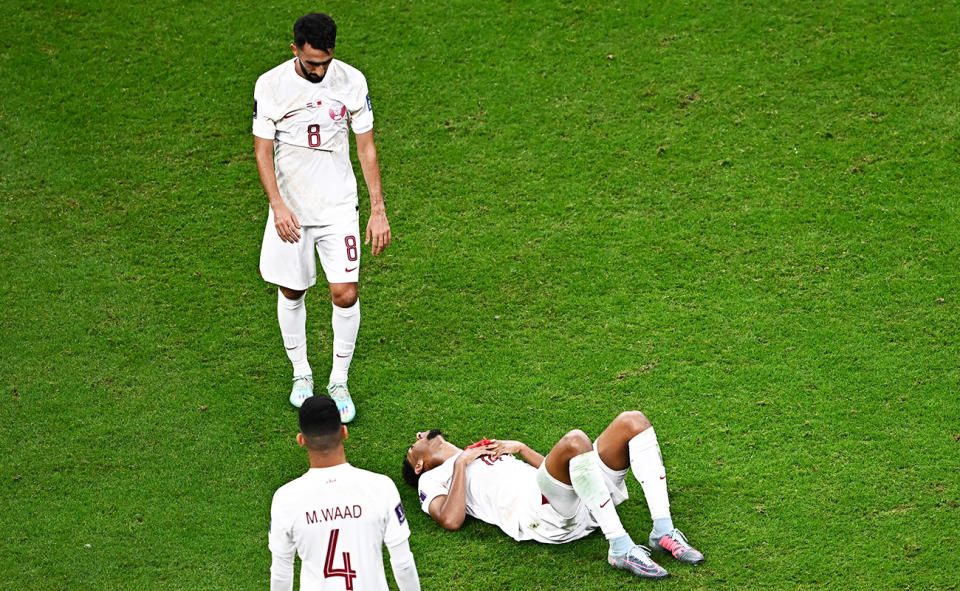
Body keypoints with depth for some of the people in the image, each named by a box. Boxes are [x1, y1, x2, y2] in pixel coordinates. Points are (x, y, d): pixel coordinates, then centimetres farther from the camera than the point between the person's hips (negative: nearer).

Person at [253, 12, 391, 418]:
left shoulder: (351, 81, -6)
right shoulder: (270, 85, -10)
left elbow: (366, 147, 1)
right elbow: (263, 151, -5)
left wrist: (378, 210, -2)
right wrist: (277, 205, -18)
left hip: (339, 206, 0)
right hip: (290, 209, 0)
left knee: (345, 294, -7)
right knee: (291, 292, 10)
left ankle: (339, 381, 11)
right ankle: (301, 373, 32)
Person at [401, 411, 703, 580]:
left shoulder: (487, 450, 41)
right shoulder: (432, 480, 21)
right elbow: (451, 520, -2)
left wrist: (521, 448, 20)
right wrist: (460, 463, 5)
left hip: (581, 505, 7)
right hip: (537, 513, -7)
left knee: (633, 422, -8)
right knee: (575, 441, -35)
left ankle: (663, 530, -16)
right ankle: (621, 548, -34)